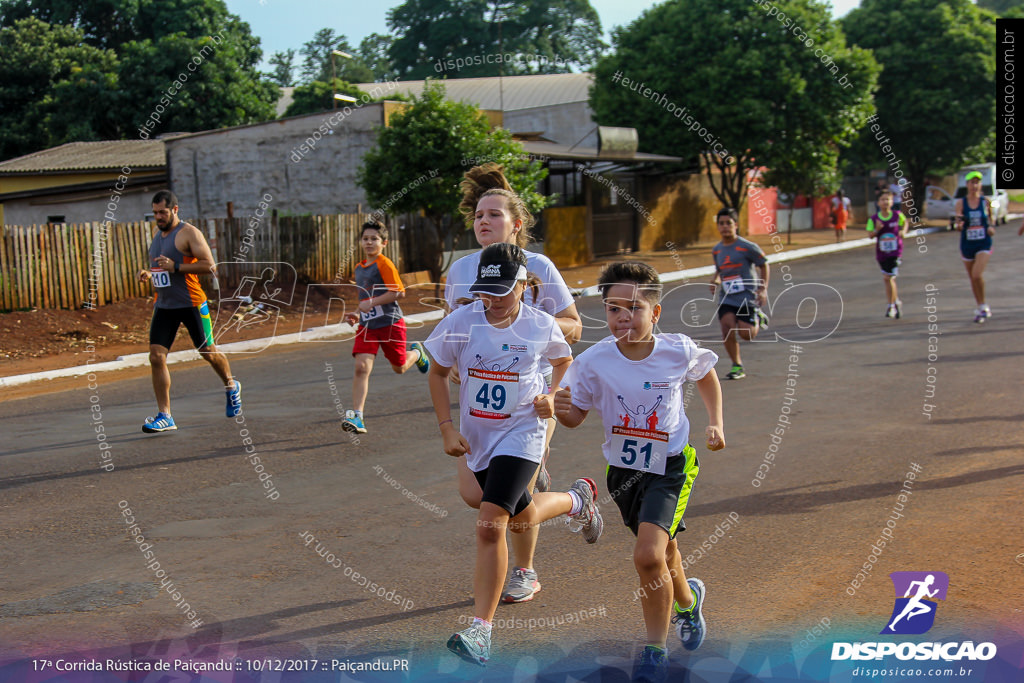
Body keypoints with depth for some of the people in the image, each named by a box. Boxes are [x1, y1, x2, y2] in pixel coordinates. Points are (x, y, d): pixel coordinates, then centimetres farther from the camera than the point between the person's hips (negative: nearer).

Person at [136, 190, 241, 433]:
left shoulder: (189, 233, -10)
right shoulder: (157, 234, 13)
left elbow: (209, 265, -18)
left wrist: (176, 267, -23)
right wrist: (148, 274, 5)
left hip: (191, 303, -6)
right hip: (163, 305, 6)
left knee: (208, 352, 9)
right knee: (156, 357, -7)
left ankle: (231, 387, 38)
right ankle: (164, 416, -5)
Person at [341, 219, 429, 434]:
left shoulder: (385, 264, -12)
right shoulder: (359, 268, 13)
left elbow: (398, 292, -20)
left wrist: (372, 303, -22)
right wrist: (359, 315, 13)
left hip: (390, 323, -5)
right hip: (367, 326, 5)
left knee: (399, 367, 11)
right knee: (361, 367, -12)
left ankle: (416, 352, 47)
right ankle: (356, 416, -15)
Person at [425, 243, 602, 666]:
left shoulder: (541, 326, -12)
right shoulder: (461, 322, -11)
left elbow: (564, 359, 12)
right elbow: (437, 373, 2)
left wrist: (552, 396, -4)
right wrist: (447, 428, -6)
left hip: (520, 435, -4)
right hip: (476, 437, 4)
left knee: (490, 524, -19)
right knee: (521, 518, 22)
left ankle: (481, 631, -6)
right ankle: (577, 499, 55)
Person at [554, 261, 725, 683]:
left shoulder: (679, 351, -14)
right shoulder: (593, 362, -16)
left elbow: (706, 375, 9)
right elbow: (575, 417, -7)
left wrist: (715, 423, 3)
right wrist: (560, 408, -28)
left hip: (670, 464, -3)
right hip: (624, 469, 3)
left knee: (648, 555, -20)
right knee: (663, 553, 19)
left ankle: (655, 649, 0)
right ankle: (686, 601, 55)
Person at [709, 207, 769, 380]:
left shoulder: (747, 247, -7)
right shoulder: (716, 250, 9)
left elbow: (764, 265, 3)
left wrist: (763, 289, -5)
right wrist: (715, 280, 4)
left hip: (747, 295, -4)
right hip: (727, 298, 4)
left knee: (746, 334, -12)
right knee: (727, 326, -18)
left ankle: (758, 318, 25)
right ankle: (737, 366, 0)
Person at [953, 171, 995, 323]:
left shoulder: (986, 202, 0)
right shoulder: (961, 204, -3)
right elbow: (959, 226, -8)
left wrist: (992, 227, -2)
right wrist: (959, 224, -31)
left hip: (984, 243, -2)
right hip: (967, 245, 2)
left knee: (977, 275, -19)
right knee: (972, 278, 10)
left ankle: (983, 307, -1)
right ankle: (981, 308, 27)